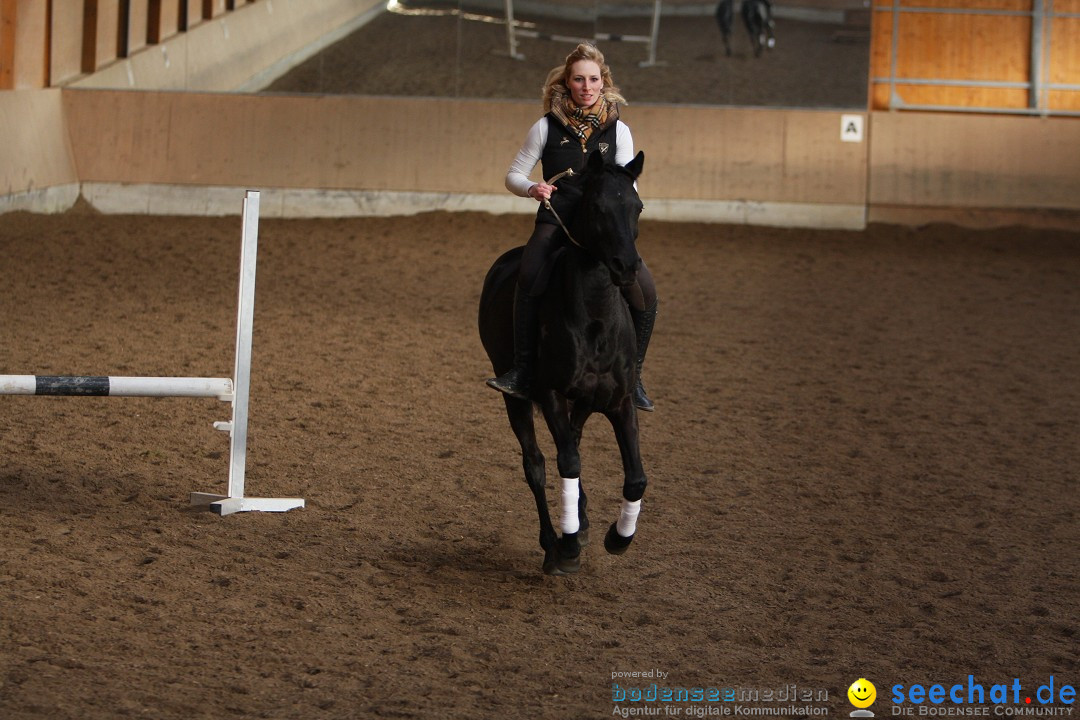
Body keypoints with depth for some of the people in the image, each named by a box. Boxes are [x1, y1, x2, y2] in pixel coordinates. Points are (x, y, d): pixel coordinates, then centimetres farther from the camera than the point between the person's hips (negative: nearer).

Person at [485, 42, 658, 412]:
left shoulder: (618, 130, 9)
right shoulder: (547, 127, 5)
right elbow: (513, 175, 9)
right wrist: (532, 188, -14)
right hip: (555, 223, -2)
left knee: (645, 290, -20)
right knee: (529, 277, -33)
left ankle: (633, 376, -4)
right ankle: (521, 371, -25)